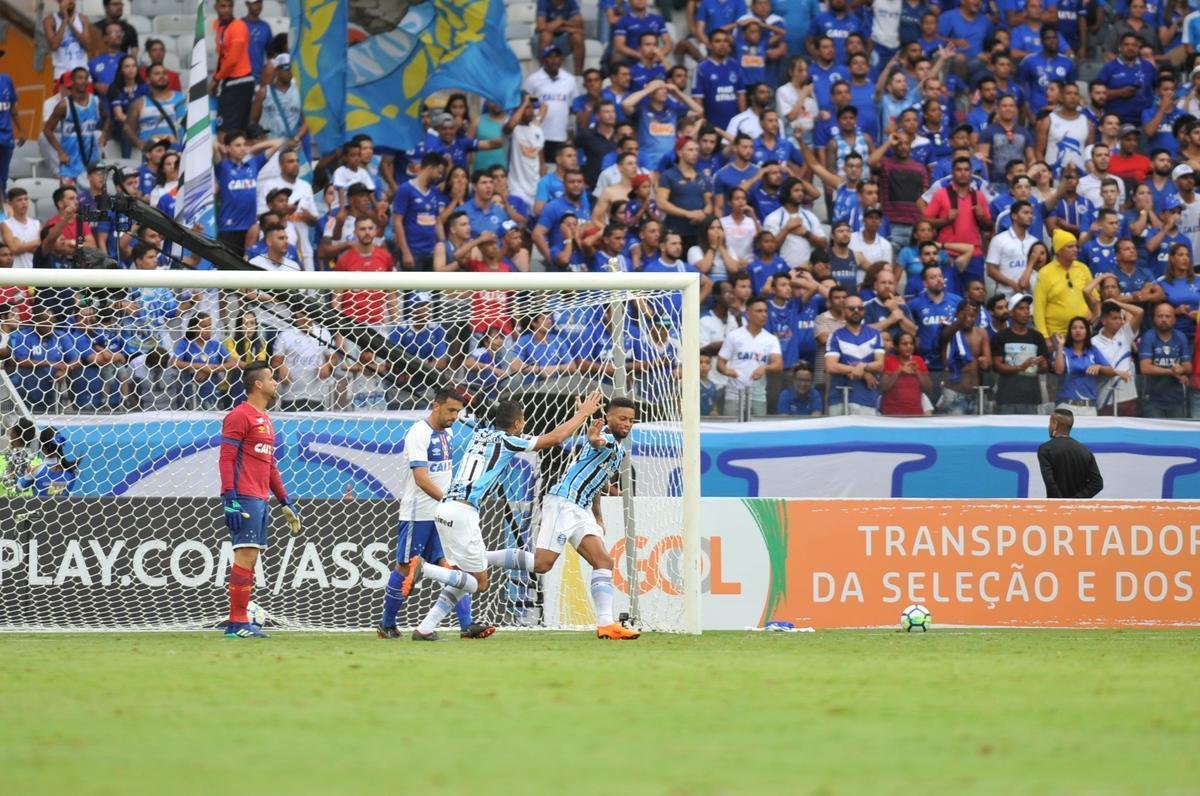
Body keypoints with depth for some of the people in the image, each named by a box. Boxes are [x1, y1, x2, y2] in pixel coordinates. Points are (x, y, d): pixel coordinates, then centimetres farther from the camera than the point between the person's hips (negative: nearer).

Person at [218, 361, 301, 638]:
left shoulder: (265, 420, 21)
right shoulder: (240, 416, -7)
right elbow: (226, 459, -13)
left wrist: (285, 501, 24)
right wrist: (230, 499, -21)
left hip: (261, 499, 9)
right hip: (244, 498, -9)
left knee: (250, 559, 8)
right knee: (246, 556, -12)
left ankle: (239, 623, 9)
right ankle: (237, 623, -13)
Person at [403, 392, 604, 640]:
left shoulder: (481, 433, 19)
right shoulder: (507, 441, -1)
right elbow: (555, 438, 4)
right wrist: (583, 414, 18)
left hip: (445, 506, 8)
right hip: (462, 511, -8)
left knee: (462, 579, 15)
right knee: (479, 582, -2)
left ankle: (426, 628, 3)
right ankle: (423, 568, -19)